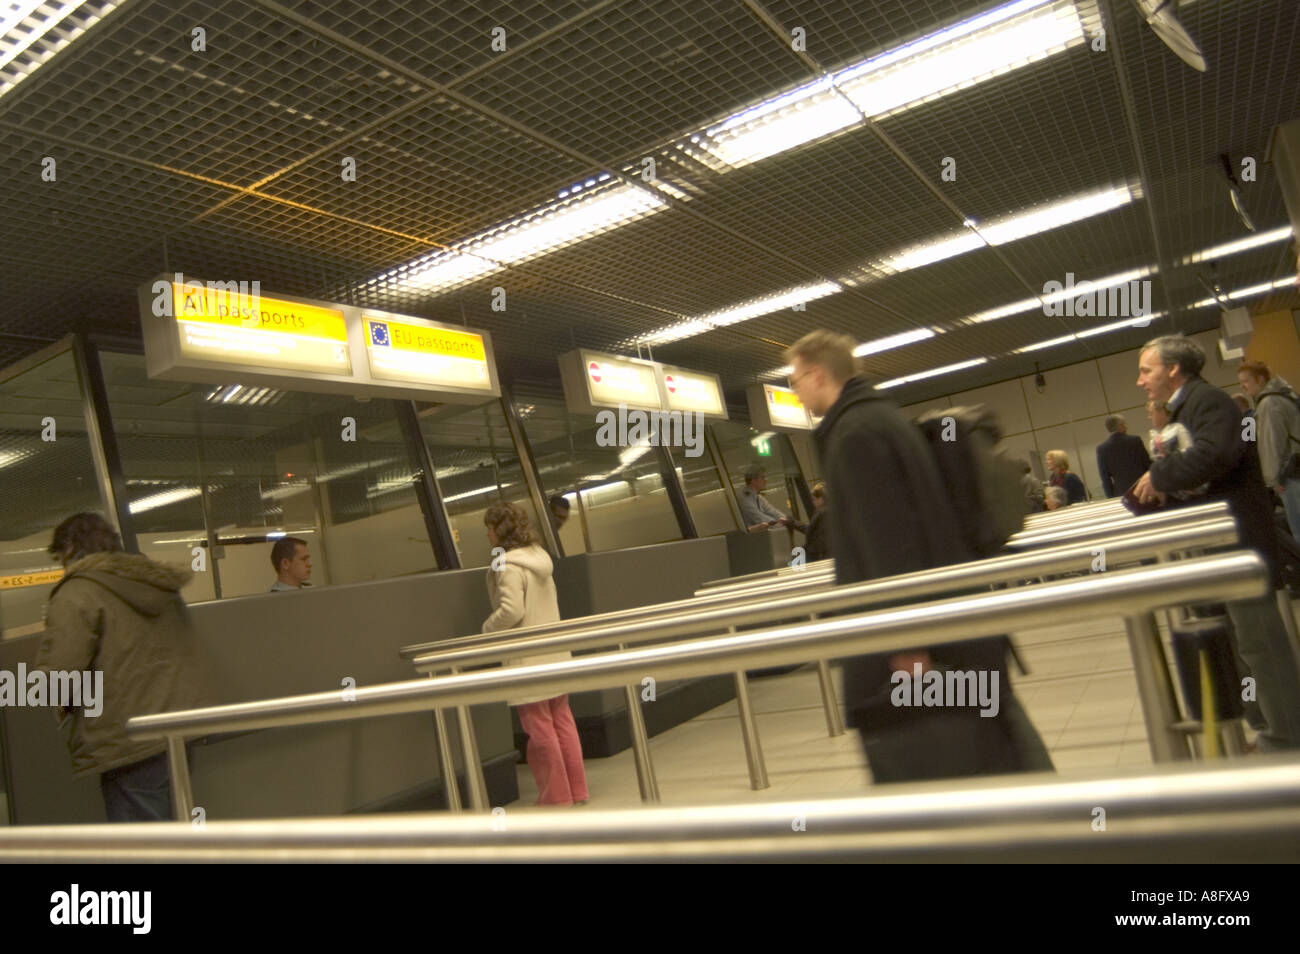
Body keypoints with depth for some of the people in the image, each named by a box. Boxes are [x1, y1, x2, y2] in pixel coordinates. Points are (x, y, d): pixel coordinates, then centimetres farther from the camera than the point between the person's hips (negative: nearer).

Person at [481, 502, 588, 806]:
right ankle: (576, 791, 22)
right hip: (555, 653, 9)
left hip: (527, 660, -8)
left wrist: (488, 628, -7)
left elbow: (512, 610, -24)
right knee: (562, 721, 14)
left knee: (539, 729, 2)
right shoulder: (539, 557, 10)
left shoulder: (508, 566, -16)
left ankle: (556, 796, 10)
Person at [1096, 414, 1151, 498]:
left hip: (1121, 493, 0)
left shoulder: (1101, 448, -5)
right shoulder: (1135, 440, -4)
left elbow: (1105, 477, -2)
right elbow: (1148, 463, 2)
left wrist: (1111, 497, 6)